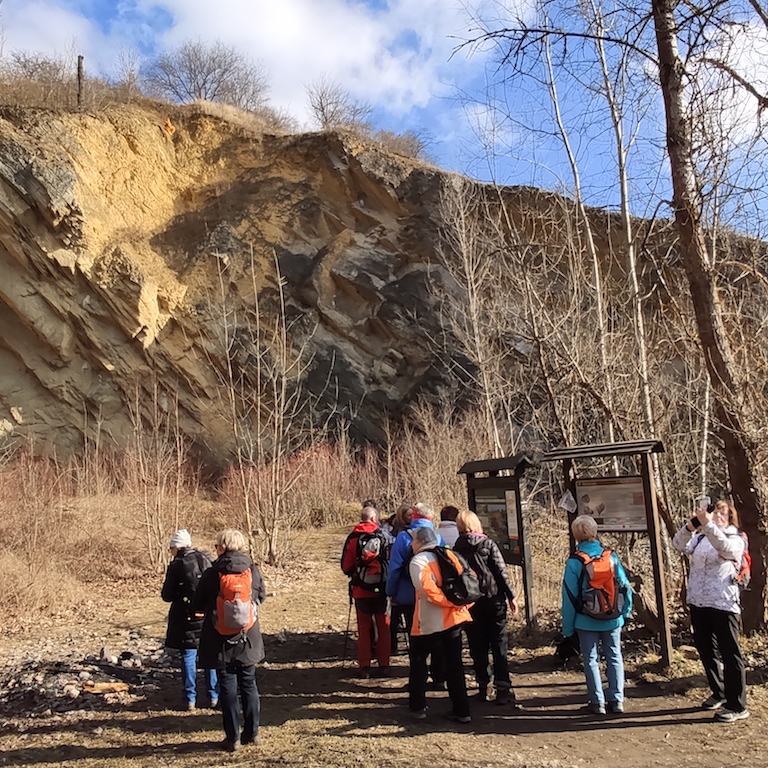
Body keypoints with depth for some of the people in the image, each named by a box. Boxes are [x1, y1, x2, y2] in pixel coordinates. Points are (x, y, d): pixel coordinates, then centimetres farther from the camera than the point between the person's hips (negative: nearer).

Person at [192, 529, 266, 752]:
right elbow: (261, 596, 8)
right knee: (248, 684, 15)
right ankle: (252, 732, 23)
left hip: (222, 641, -3)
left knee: (228, 687, 8)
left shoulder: (212, 574, -15)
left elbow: (197, 605, -5)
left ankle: (233, 737, 13)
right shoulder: (253, 570, -7)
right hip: (248, 640, 3)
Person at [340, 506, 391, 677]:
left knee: (364, 628, 10)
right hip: (381, 589, -1)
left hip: (360, 591, 1)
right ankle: (383, 665, 13)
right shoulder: (383, 536, -8)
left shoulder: (352, 538, -3)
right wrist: (389, 583, 8)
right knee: (383, 628, 11)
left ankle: (364, 666, 11)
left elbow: (346, 566, -1)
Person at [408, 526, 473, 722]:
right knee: (454, 663, 10)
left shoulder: (417, 561, -8)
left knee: (418, 660, 13)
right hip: (454, 618, 6)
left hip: (430, 622, -6)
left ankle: (418, 706, 17)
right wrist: (462, 602, 7)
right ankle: (462, 711, 11)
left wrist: (451, 602, -14)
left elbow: (429, 590, -22)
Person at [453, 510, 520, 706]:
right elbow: (501, 571, -6)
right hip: (494, 599, -1)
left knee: (478, 647, 10)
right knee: (499, 645, 3)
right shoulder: (488, 544, -4)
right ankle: (503, 689, -1)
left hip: (470, 602, 1)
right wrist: (511, 596, -1)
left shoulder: (457, 549, 0)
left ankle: (483, 687, 14)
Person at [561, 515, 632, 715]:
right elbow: (625, 585, -1)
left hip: (586, 621, -2)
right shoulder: (611, 556, -6)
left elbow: (569, 595, -9)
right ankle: (616, 700, 18)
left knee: (591, 659, 9)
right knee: (614, 657, 15)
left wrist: (567, 626, 0)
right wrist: (624, 611, 14)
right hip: (612, 619, 3)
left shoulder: (574, 561, -13)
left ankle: (597, 702, 12)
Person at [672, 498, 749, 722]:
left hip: (723, 605, -5)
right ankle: (719, 694, 32)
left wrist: (707, 524, -40)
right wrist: (691, 525, -27)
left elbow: (725, 547, -26)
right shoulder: (699, 538, 9)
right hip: (698, 603, 5)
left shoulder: (736, 539, -2)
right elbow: (678, 544, -10)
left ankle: (737, 706, 8)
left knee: (730, 655, 0)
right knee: (706, 652, 16)